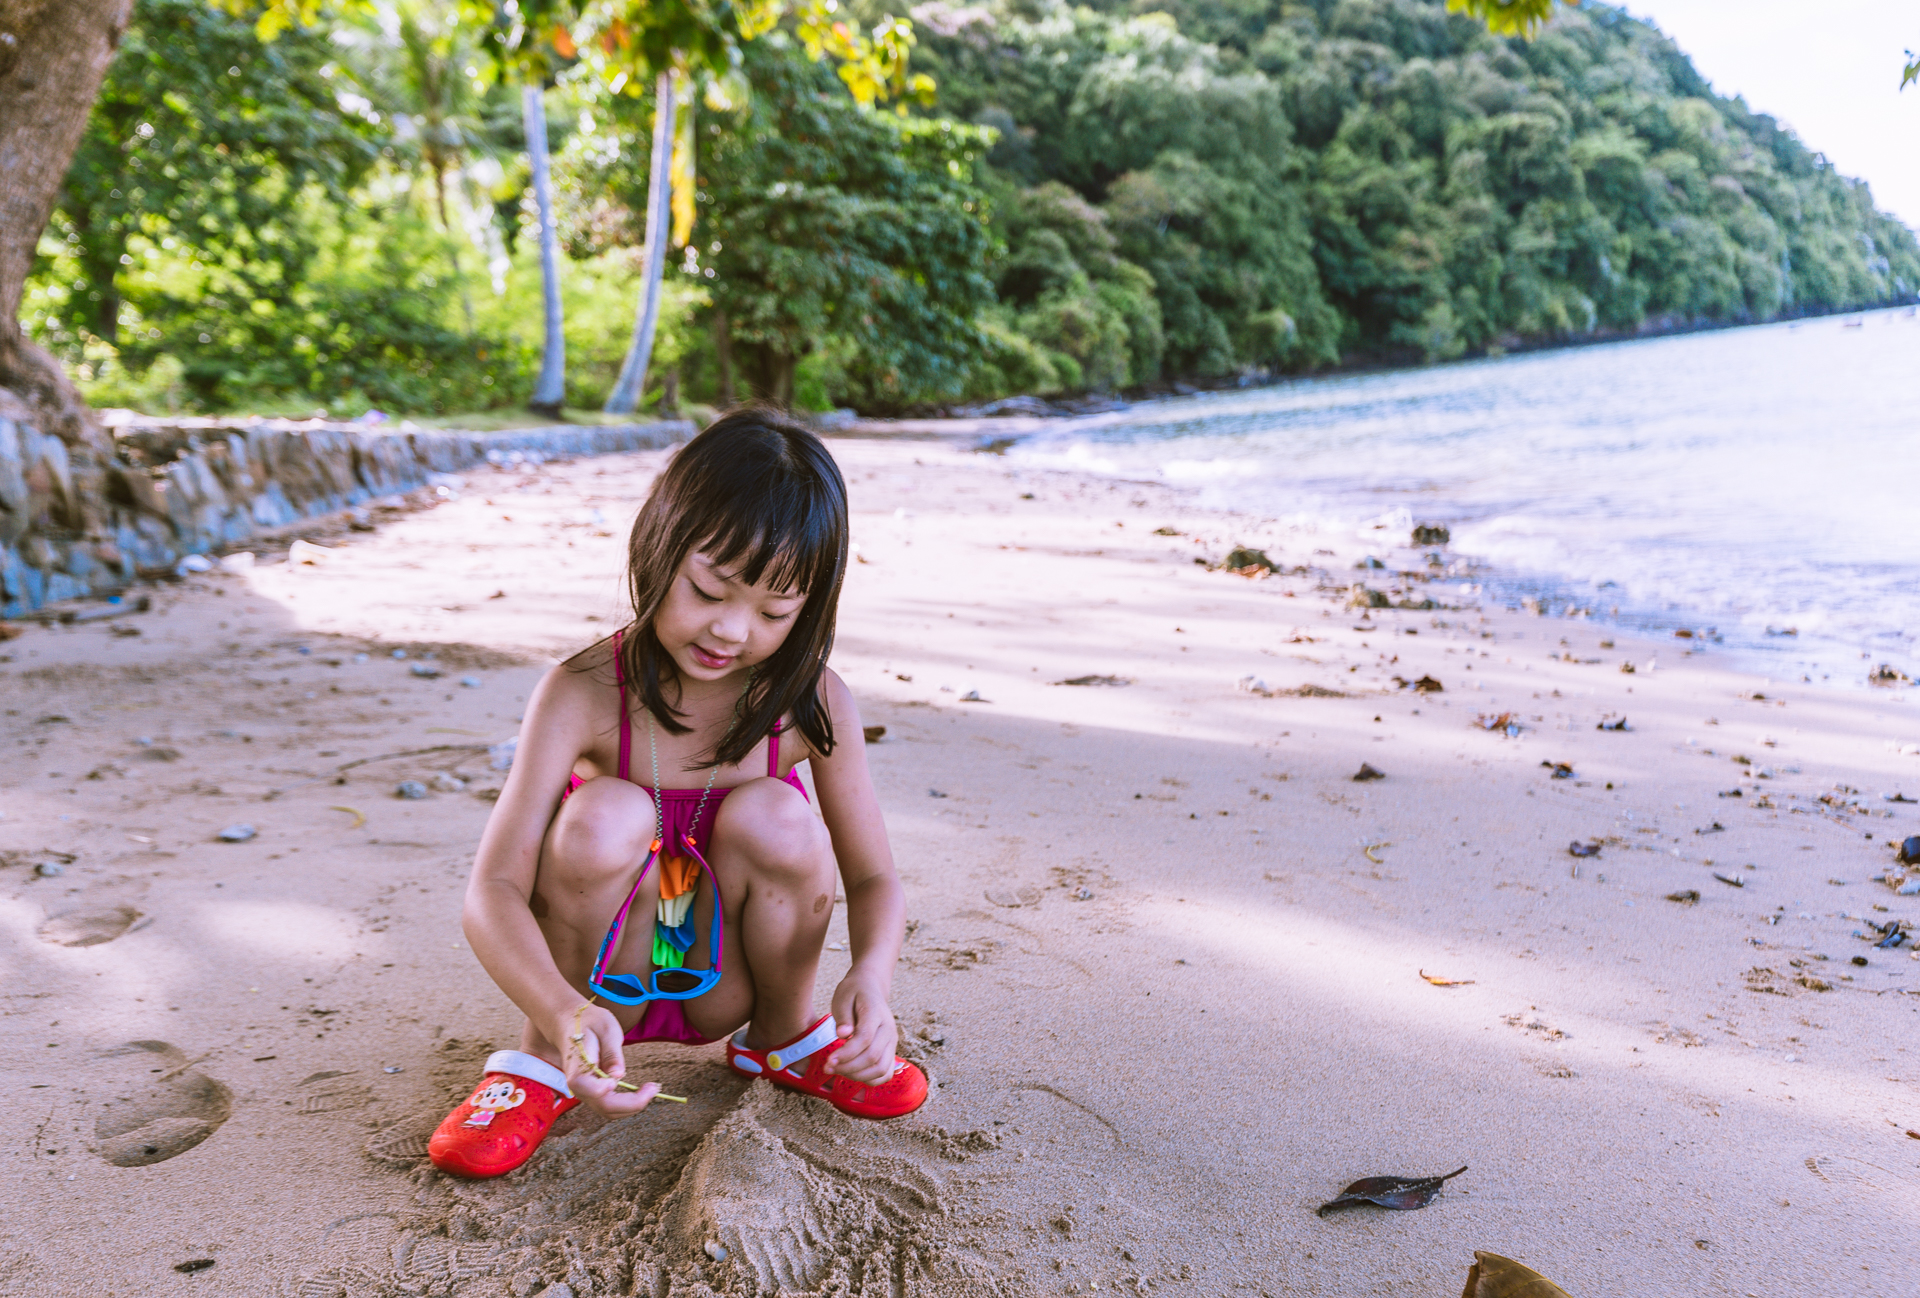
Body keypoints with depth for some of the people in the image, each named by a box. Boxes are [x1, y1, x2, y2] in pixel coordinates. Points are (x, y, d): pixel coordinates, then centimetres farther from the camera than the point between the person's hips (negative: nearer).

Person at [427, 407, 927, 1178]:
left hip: (722, 986, 2)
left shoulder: (813, 703, -16)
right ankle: (541, 1062, -5)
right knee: (607, 816, -31)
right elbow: (493, 891, -27)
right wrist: (562, 1011, -47)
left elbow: (873, 880, -8)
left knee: (773, 814, -26)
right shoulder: (585, 695, -22)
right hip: (604, 984, -2)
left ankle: (786, 1036, 3)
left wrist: (871, 975, -32)